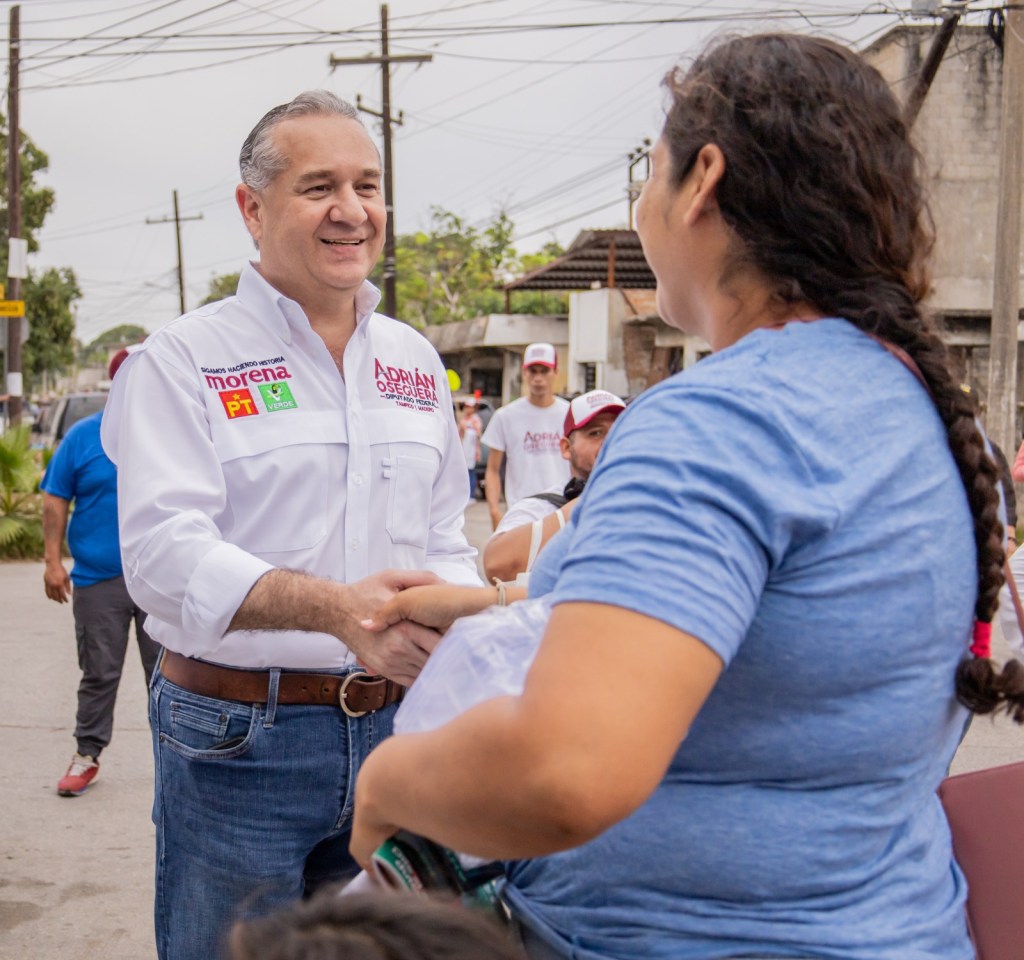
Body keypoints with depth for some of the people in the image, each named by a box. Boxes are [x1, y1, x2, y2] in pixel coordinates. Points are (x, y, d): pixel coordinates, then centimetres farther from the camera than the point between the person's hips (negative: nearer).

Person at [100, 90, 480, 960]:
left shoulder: (415, 360, 11)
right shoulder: (183, 360, -6)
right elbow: (163, 551, -19)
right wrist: (336, 608, -34)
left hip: (391, 726, 5)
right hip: (237, 740, -4)